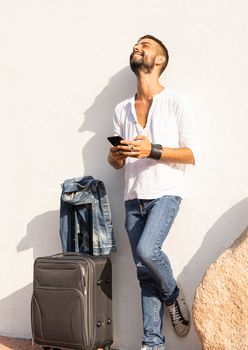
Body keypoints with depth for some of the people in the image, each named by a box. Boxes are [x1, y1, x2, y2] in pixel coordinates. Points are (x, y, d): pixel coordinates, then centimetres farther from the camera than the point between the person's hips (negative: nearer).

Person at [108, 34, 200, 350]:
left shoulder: (176, 103, -1)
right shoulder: (121, 109, 13)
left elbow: (192, 154, -5)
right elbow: (115, 162, 16)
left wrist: (153, 151, -19)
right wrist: (116, 154, -8)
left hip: (164, 193, -4)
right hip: (133, 197, 5)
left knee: (147, 250, -25)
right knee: (144, 273, 4)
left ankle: (173, 294, 6)